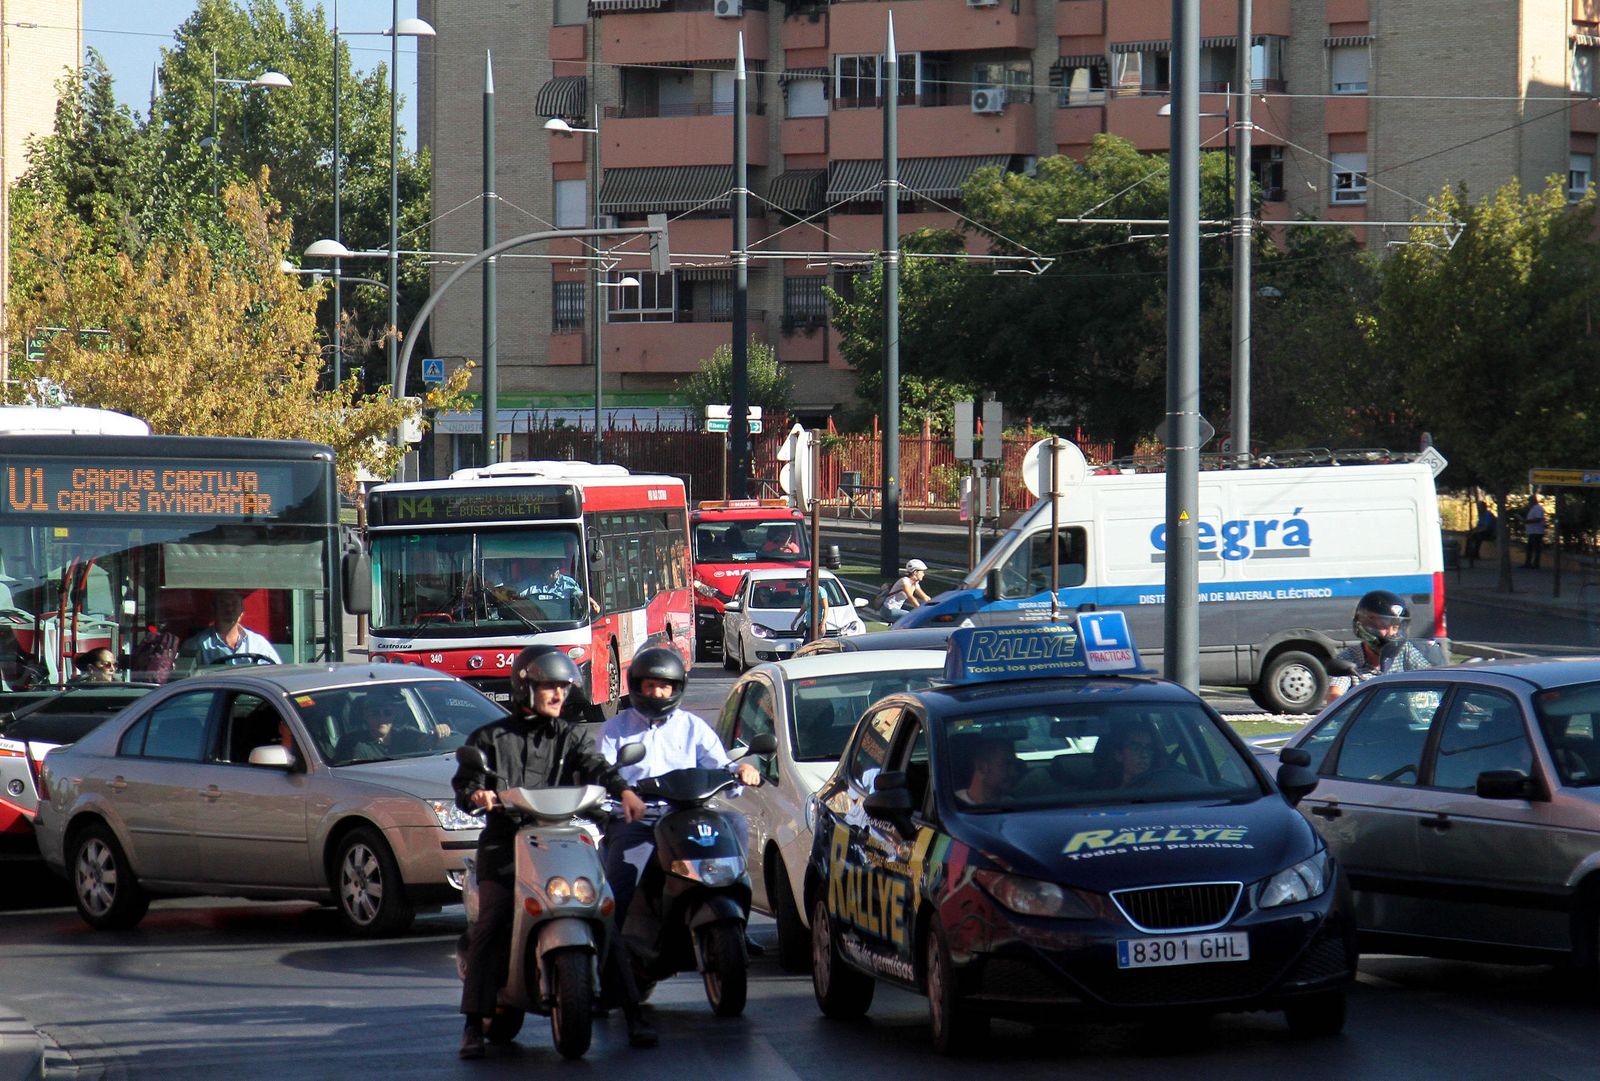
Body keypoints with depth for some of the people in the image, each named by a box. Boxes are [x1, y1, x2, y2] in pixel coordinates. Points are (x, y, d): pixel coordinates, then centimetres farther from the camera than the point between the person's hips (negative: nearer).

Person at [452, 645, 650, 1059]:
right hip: (504, 842, -2)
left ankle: (634, 1014, -5)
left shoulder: (570, 737, 16)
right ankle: (474, 1024, -18)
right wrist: (476, 795, -18)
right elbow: (464, 785, 7)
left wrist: (624, 791, -22)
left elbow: (596, 767, -1)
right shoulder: (490, 738, 13)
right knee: (491, 921, -20)